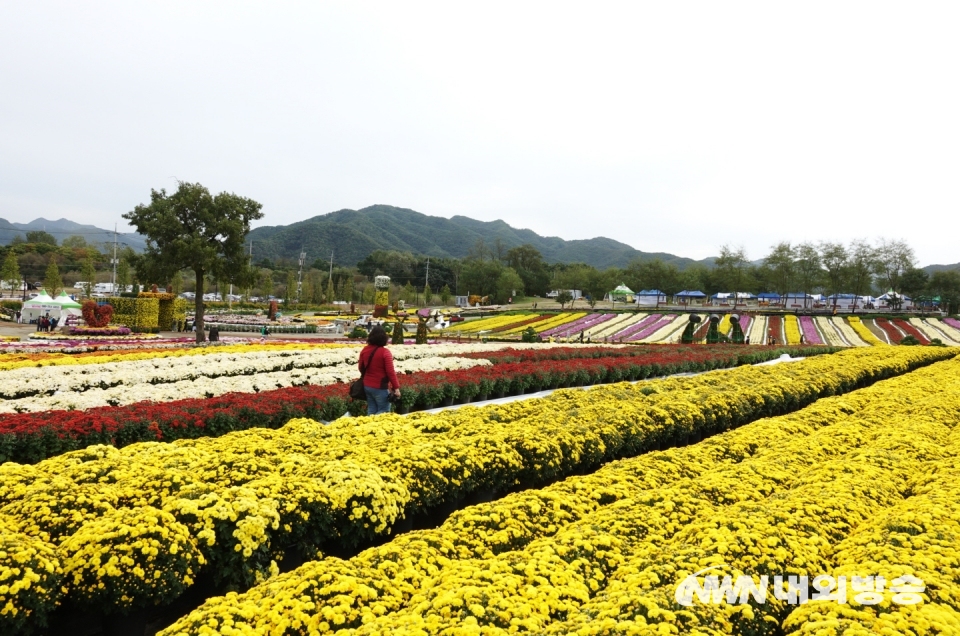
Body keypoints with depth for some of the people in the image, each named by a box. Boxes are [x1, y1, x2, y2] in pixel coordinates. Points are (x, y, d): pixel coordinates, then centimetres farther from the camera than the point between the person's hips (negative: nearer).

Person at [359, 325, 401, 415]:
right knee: (383, 411, 2)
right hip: (380, 387, -6)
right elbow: (390, 372, -18)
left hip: (367, 386, 7)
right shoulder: (385, 352, -18)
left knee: (371, 409, 15)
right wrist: (396, 387, -12)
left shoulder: (365, 350, 1)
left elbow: (361, 367, 13)